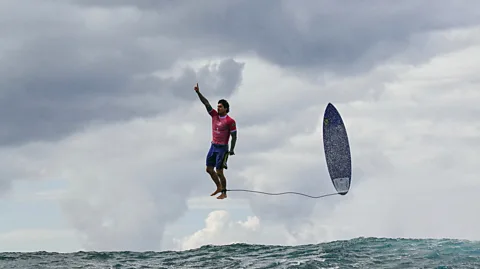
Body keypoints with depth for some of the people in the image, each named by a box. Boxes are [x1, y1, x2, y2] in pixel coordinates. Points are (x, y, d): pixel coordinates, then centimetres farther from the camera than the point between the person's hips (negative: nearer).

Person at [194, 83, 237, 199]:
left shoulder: (230, 121, -12)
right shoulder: (214, 115, 4)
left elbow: (234, 136, -11)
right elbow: (206, 103, 0)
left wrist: (231, 150, -16)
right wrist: (198, 92, -8)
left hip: (222, 148, -7)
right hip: (213, 146, 7)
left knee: (219, 172, -6)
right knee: (209, 169, 11)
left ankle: (224, 193, 7)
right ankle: (219, 187, 29)